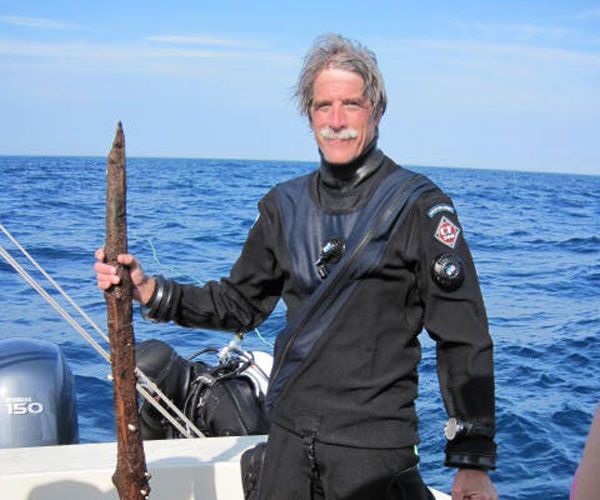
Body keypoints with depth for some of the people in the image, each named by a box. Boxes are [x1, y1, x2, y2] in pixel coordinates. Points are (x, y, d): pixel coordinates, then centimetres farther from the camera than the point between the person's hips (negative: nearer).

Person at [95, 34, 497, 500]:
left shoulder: (420, 207, -9)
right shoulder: (285, 206, 6)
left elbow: (464, 343, -9)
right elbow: (239, 304, 13)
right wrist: (149, 290, -1)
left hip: (374, 452, -5)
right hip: (288, 442, 5)